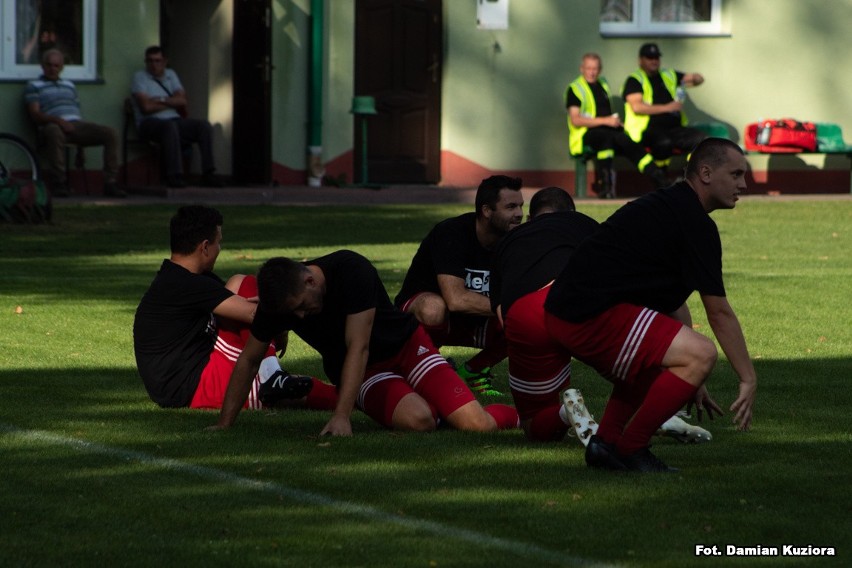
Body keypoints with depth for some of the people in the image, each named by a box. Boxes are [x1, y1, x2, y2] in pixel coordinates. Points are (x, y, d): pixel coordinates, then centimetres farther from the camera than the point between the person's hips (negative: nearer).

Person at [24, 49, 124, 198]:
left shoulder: (69, 85, 32)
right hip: (54, 125, -6)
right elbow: (35, 115, -2)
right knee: (54, 132, -44)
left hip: (77, 125, 6)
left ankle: (110, 182, -18)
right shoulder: (33, 86, 13)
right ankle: (59, 183, -37)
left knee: (110, 133, -18)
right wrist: (58, 121, -19)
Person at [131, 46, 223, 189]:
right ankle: (174, 176, -42)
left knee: (204, 126, -17)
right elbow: (146, 107, -11)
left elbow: (182, 100, 6)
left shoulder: (170, 74, 19)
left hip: (175, 120, 6)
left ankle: (208, 174, -20)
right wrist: (172, 103, 1)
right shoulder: (140, 77, 3)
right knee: (170, 126, -39)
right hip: (150, 122, -6)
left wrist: (161, 100, -9)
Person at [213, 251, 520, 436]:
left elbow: (358, 347, -30)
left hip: (407, 344, -2)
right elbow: (249, 360, -2)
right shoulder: (279, 300, -14)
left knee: (477, 426, -22)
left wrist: (341, 416, -37)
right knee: (417, 420, -31)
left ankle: (508, 413, 16)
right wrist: (224, 426, -6)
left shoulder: (351, 270, -27)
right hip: (364, 372, 3)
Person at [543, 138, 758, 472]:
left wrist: (689, 380, 29)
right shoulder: (695, 223, -9)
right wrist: (749, 379, -2)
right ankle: (629, 450, -8)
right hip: (594, 316, -11)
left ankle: (606, 442, 21)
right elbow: (719, 312, -8)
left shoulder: (667, 207, 22)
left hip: (566, 311, 11)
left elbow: (672, 303, 28)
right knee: (702, 354, -17)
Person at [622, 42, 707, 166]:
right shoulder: (634, 80, 4)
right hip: (648, 129, -6)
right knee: (664, 142, -39)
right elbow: (637, 107, -12)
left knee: (702, 139, -19)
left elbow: (699, 79, 23)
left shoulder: (669, 76, 23)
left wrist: (692, 79, -4)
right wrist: (666, 108, -16)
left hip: (674, 127, 6)